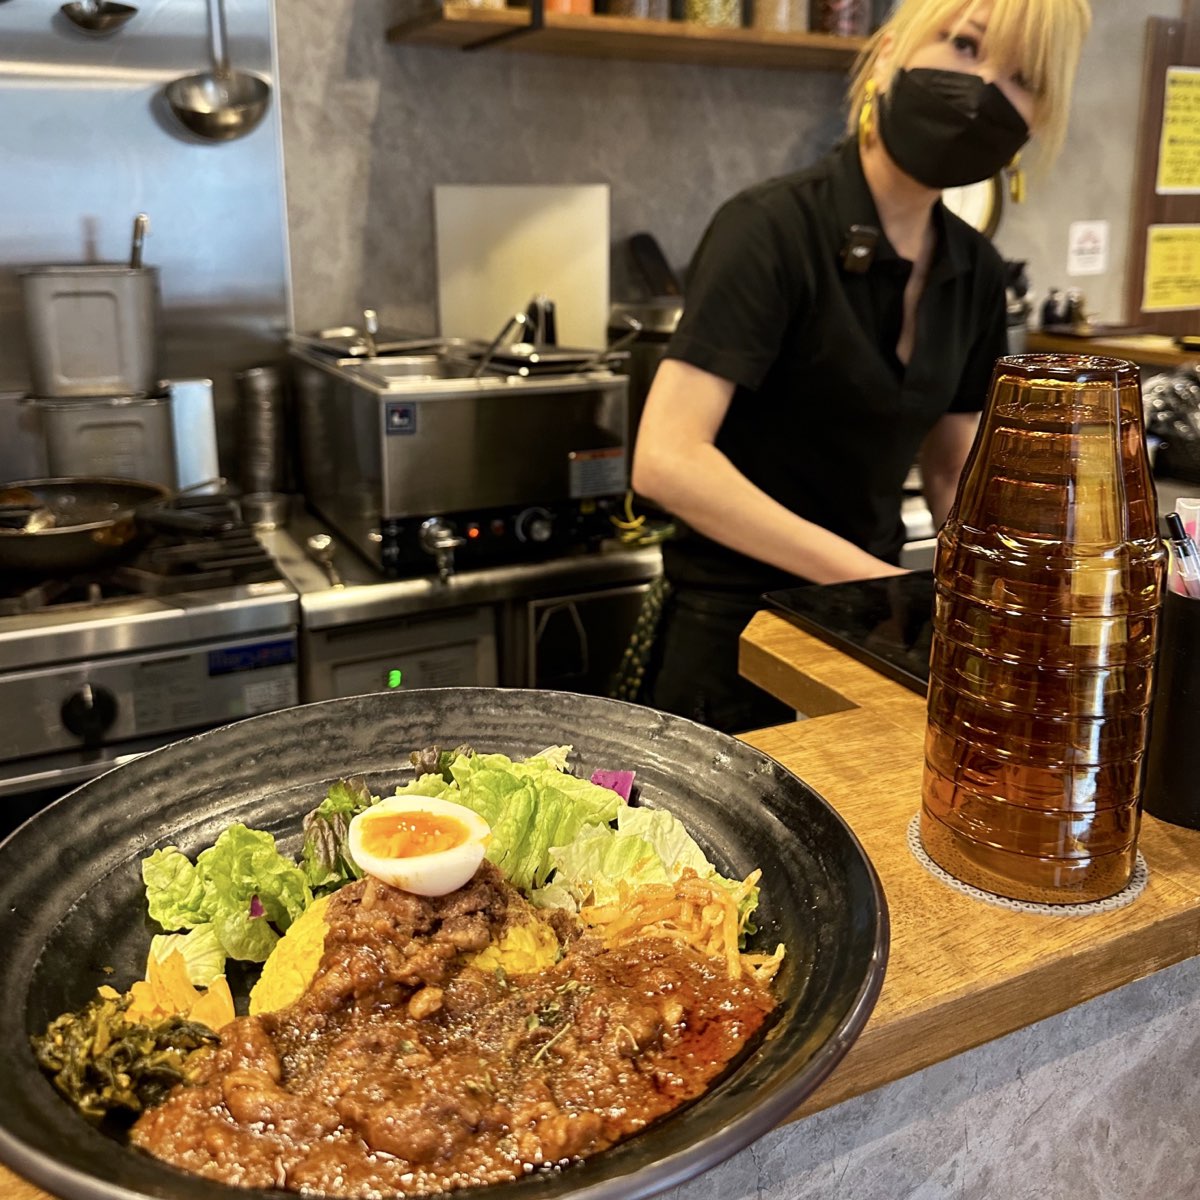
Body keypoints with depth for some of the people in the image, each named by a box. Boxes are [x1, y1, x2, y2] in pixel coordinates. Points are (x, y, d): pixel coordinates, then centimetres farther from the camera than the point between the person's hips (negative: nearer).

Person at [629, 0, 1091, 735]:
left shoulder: (975, 271, 1)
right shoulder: (773, 231, -18)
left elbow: (954, 475, 12)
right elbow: (667, 460, -27)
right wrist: (867, 574, -28)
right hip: (739, 639, -6)